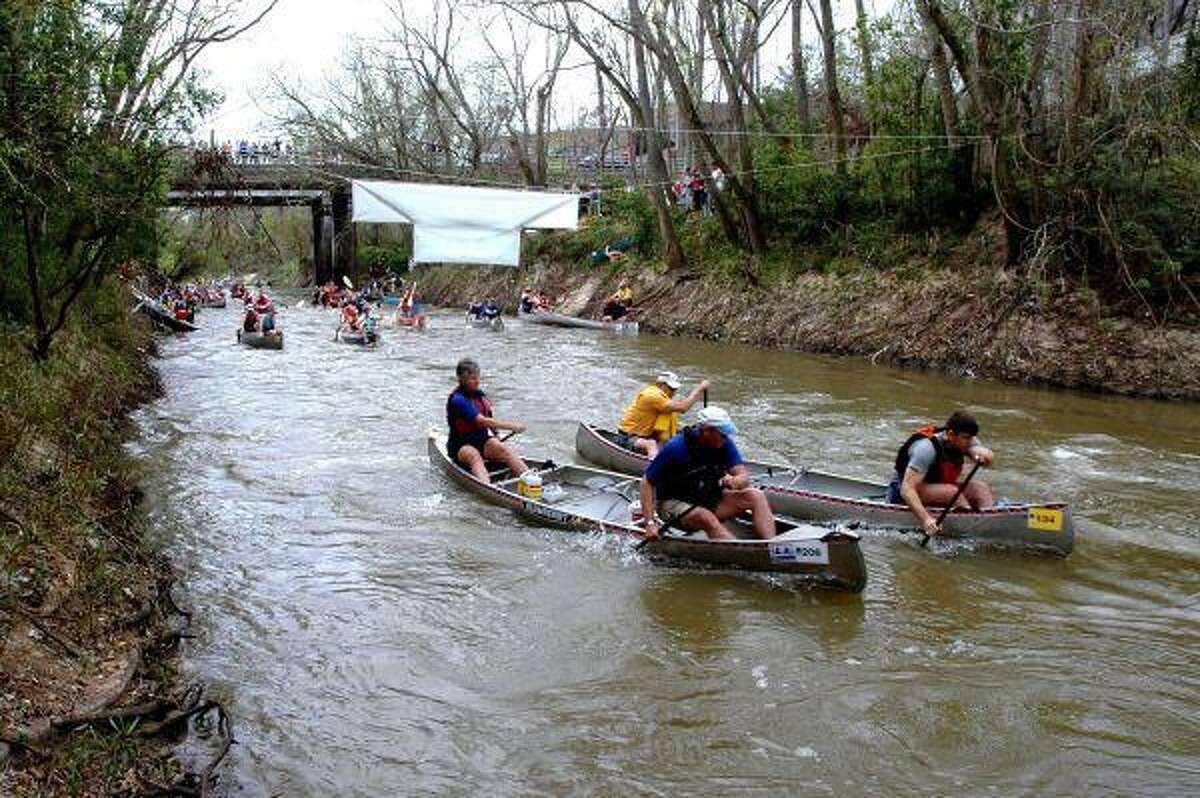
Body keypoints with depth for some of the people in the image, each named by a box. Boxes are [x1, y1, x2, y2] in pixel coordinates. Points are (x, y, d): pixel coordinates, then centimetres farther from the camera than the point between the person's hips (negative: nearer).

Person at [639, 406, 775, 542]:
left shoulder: (725, 444, -6)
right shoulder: (676, 448, -20)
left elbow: (744, 476, -10)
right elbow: (647, 483, -18)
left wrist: (734, 482, -36)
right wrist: (650, 522, -27)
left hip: (709, 499, 6)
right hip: (674, 503, -5)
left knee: (756, 496, -11)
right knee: (706, 517, -36)